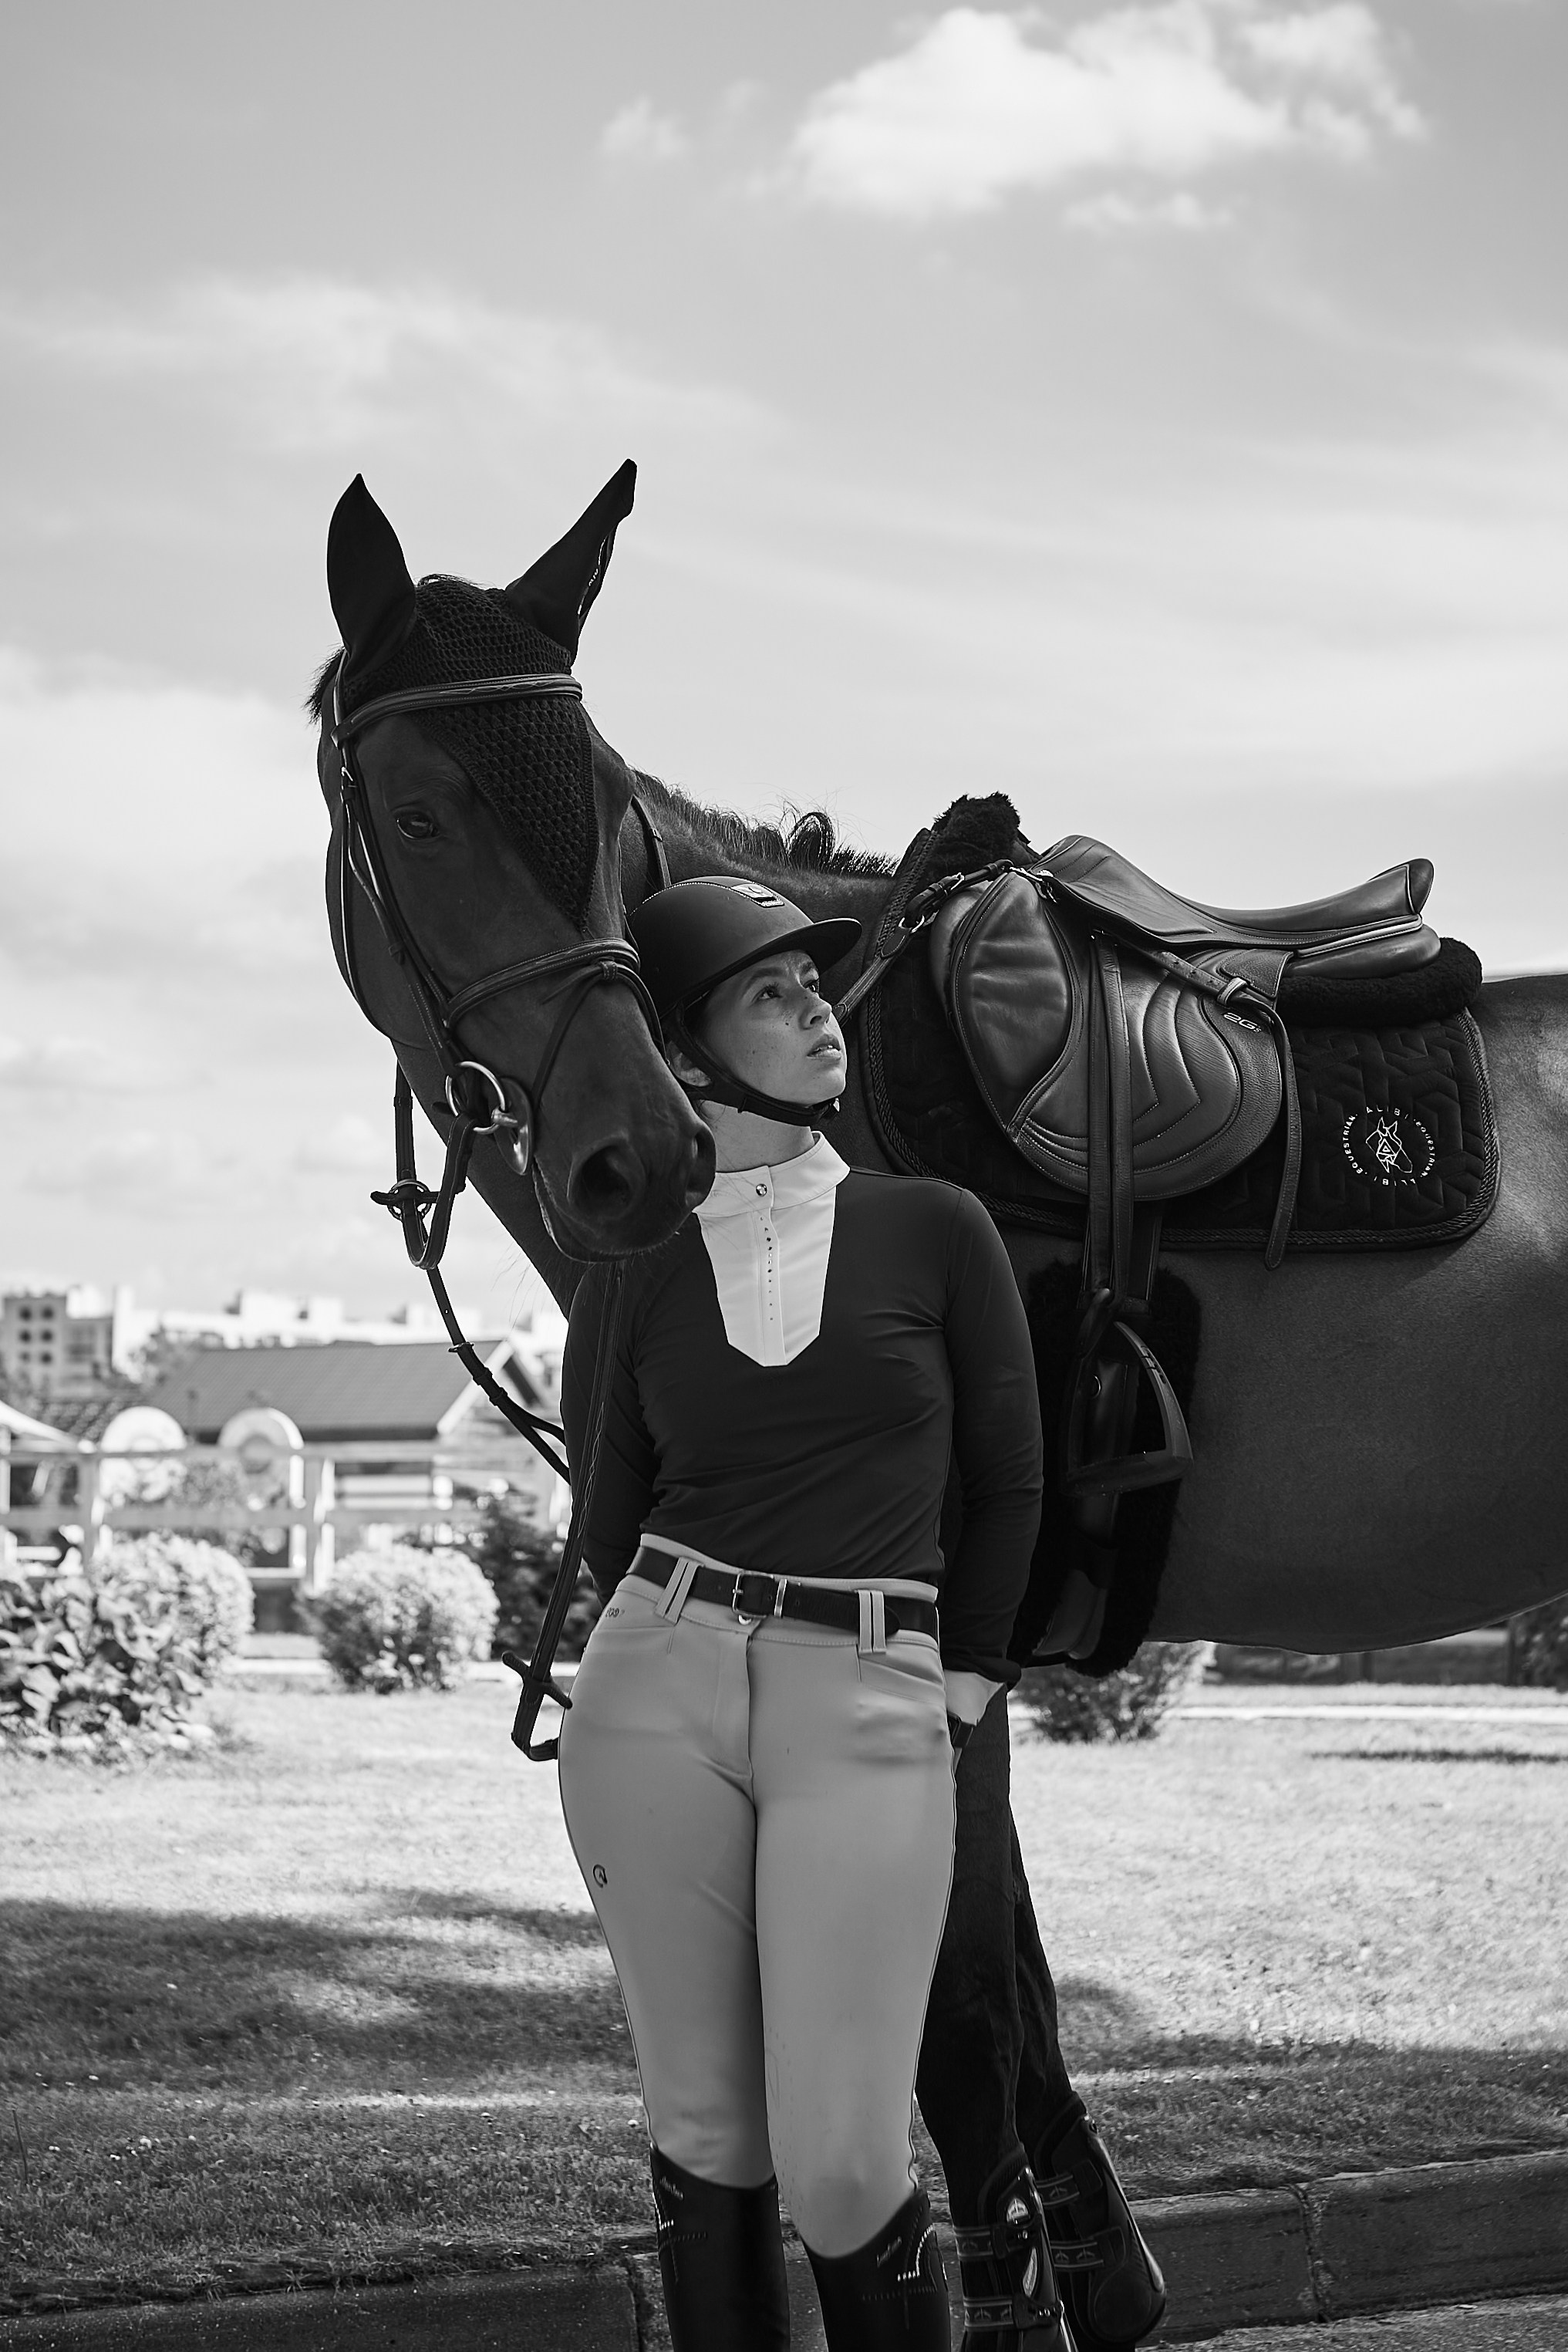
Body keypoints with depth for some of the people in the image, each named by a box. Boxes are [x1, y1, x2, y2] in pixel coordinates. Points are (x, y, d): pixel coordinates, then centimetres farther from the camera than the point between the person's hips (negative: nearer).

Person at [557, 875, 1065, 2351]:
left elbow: (1006, 1484, 11)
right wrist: (697, 1663, 11)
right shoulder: (629, 1286, 6)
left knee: (841, 2172, -7)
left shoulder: (934, 1232, 5)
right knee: (703, 2138, 7)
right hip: (654, 1687, 2)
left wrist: (957, 1696, 10)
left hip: (873, 1708, -1)